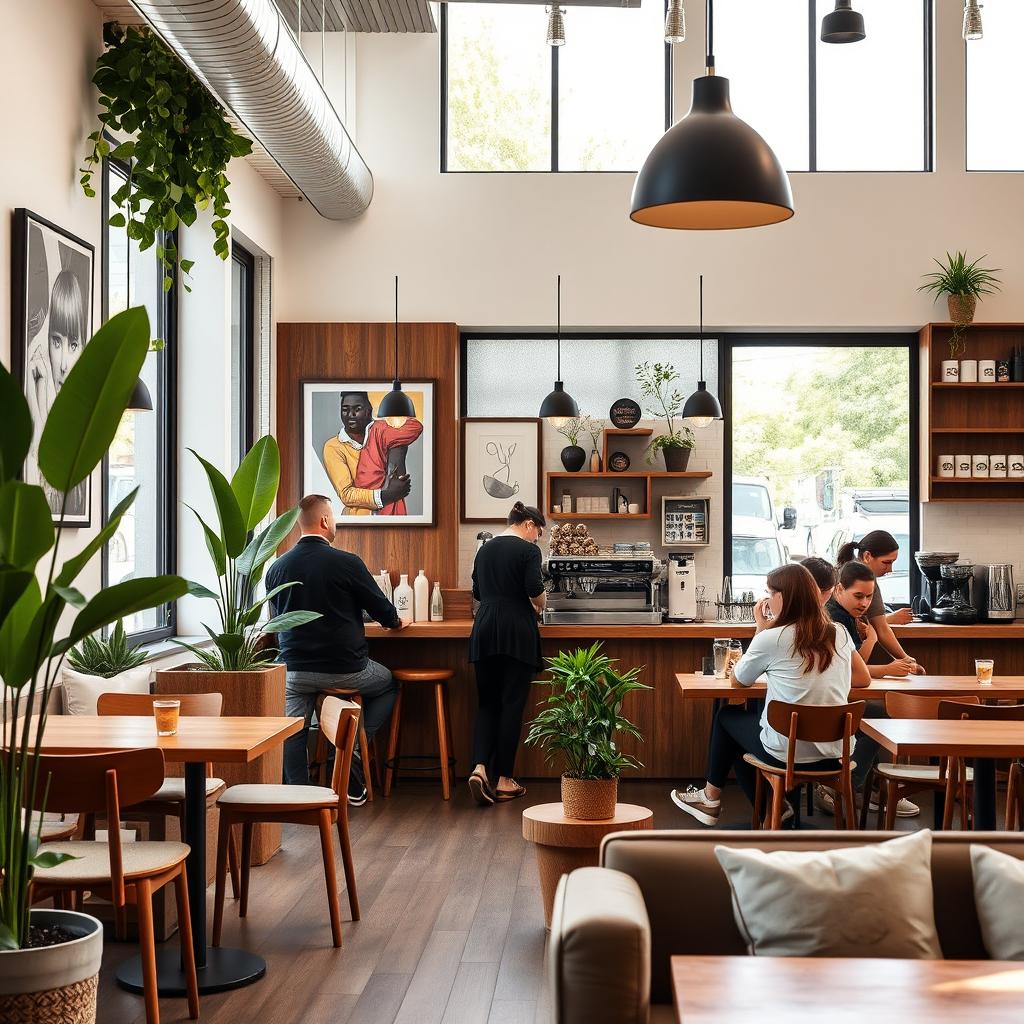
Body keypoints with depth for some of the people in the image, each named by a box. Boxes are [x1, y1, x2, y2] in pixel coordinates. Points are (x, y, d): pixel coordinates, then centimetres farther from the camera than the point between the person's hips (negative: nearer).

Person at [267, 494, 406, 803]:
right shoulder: (347, 563, -13)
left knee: (292, 732, 17)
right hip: (346, 668, -3)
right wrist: (395, 621, 23)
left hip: (295, 669, 3)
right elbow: (380, 607, -1)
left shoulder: (277, 568, 0)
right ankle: (354, 751, 12)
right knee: (389, 685, 23)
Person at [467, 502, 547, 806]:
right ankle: (503, 779, 3)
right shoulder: (528, 550, -6)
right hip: (517, 633, -5)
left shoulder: (485, 549, 14)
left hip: (484, 631, 5)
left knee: (487, 702, 10)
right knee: (512, 704, 1)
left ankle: (480, 767, -10)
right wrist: (539, 606, 5)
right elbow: (535, 590, -15)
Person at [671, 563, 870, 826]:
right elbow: (863, 678, 18)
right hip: (834, 756, 5)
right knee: (750, 722, 30)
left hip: (788, 755, -5)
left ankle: (711, 797, 36)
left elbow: (738, 680, 4)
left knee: (727, 715, 25)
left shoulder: (771, 638, -13)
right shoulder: (839, 634, 2)